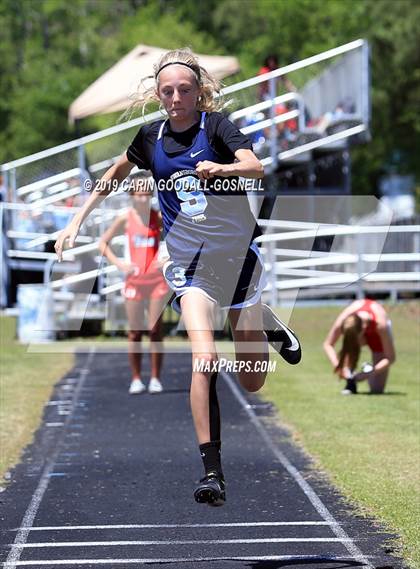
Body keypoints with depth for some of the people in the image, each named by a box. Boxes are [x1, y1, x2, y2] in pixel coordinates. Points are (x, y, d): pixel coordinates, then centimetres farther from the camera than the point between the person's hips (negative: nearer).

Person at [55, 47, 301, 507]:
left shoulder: (215, 124, -7)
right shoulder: (151, 136, 4)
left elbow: (256, 167, -24)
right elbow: (115, 174, 23)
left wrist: (221, 167, -44)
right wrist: (77, 221, 20)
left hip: (238, 252, -1)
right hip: (188, 260, 1)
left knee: (252, 382, 6)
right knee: (204, 358, -23)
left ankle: (267, 324, 42)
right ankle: (211, 471, -21)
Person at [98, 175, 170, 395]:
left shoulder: (159, 217, -2)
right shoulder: (125, 219, -1)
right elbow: (103, 243, 6)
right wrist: (118, 263, -7)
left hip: (157, 279, 0)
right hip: (134, 279, 0)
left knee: (155, 330, -2)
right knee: (135, 332, 1)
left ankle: (155, 379, 4)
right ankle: (136, 379, 9)